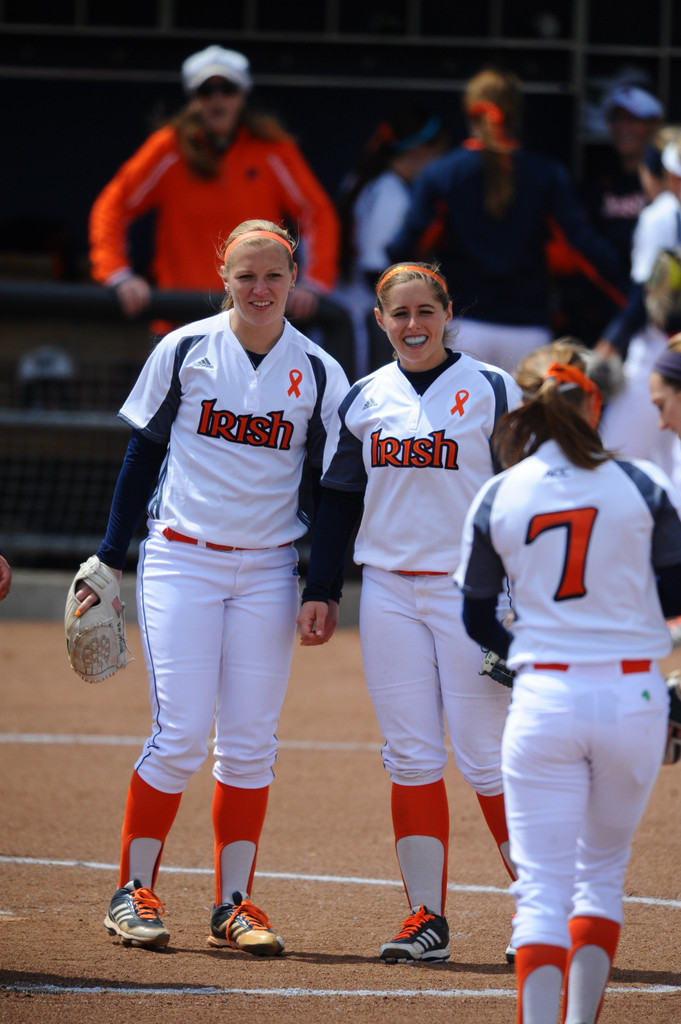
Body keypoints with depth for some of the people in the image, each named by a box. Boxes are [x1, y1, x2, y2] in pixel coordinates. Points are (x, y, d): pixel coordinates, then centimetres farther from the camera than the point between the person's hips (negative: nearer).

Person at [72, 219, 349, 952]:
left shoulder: (318, 373, 3)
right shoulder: (183, 351, -1)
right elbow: (142, 457, 5)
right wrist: (110, 560, 3)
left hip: (268, 573, 2)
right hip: (180, 561, -2)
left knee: (250, 743, 1)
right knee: (180, 735, -9)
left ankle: (233, 904, 9)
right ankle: (132, 893, 4)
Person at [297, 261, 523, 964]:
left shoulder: (491, 391, -2)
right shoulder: (364, 399, 10)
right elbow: (338, 501, 15)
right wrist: (318, 592, 9)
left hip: (470, 592, -4)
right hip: (388, 594, 4)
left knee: (486, 759, -6)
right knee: (411, 757, 2)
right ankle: (426, 918, 6)